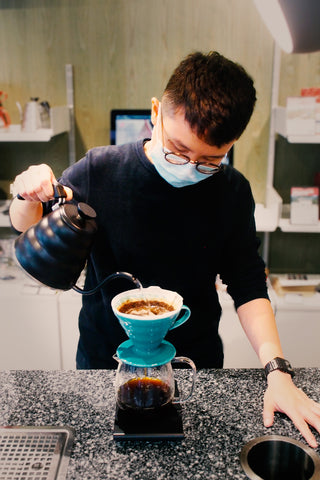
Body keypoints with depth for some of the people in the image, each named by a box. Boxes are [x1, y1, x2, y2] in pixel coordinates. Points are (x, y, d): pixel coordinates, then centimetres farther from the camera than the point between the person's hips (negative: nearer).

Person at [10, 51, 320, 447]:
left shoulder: (232, 192, -12)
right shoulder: (99, 171, -18)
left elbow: (248, 287, -6)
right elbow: (27, 225, -2)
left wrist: (277, 371, -16)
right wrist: (29, 196, -25)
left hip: (196, 365, 1)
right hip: (104, 361, 0)